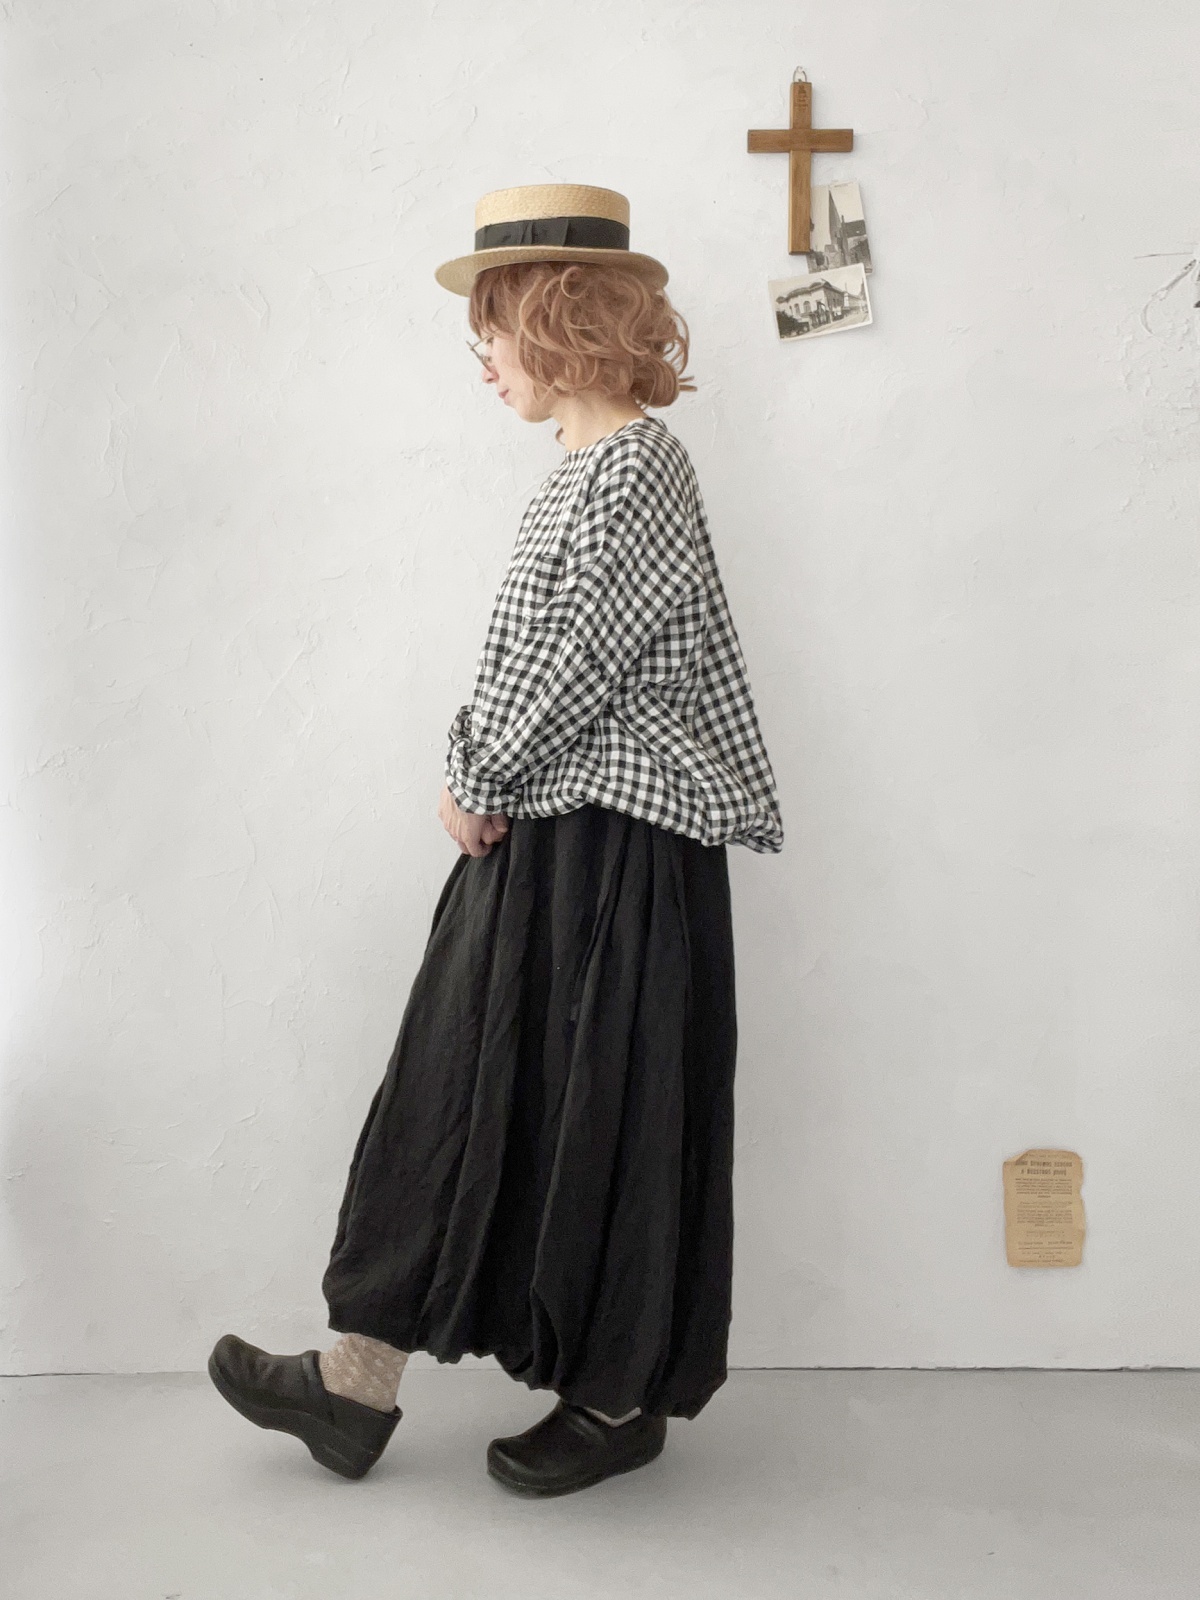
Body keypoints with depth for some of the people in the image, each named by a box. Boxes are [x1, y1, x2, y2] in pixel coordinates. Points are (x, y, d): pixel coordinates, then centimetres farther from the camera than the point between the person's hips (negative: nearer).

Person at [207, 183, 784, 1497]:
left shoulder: (636, 466, -13)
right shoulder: (584, 466, 15)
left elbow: (584, 665, -18)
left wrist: (476, 777, -7)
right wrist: (481, 782, 5)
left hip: (613, 849, -9)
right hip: (533, 836, 9)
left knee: (607, 1118, 3)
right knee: (459, 1095, 12)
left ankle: (625, 1400, 23)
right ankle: (358, 1382, 23)